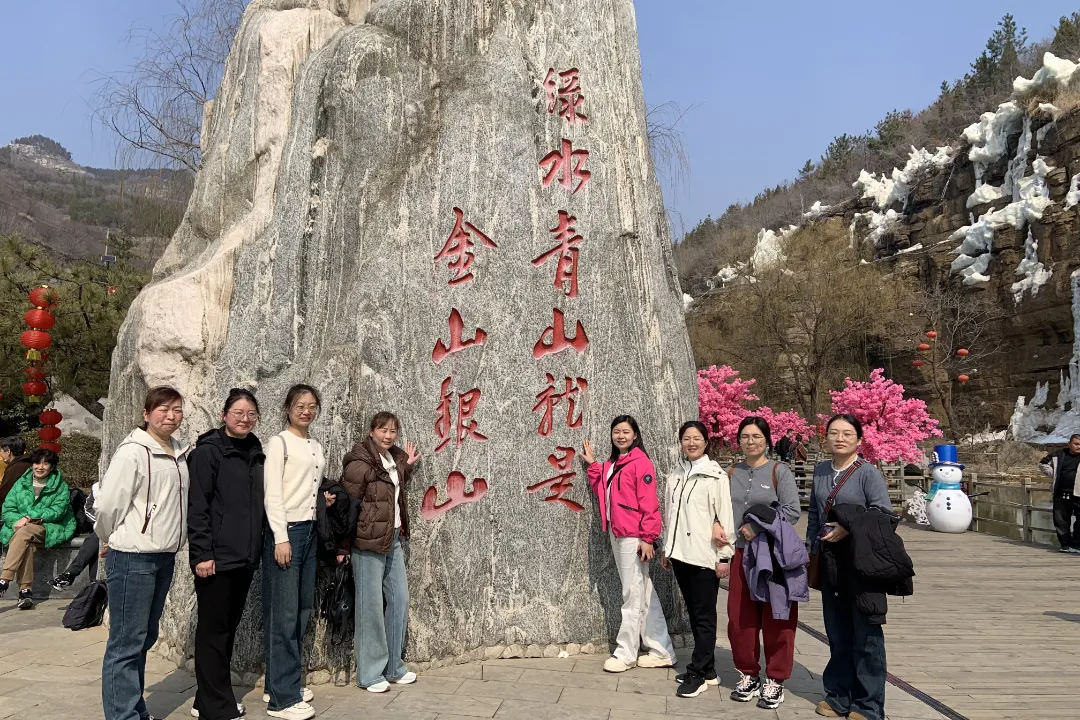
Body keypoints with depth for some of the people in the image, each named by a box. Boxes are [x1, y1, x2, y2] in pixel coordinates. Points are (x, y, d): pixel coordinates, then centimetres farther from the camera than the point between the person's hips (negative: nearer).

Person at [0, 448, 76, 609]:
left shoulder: (61, 487, 7)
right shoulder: (21, 484, 16)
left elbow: (57, 511, -6)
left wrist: (30, 517, -18)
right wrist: (19, 520, -14)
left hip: (49, 529, -2)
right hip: (20, 527, 2)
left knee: (23, 533, -35)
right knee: (25, 543, -34)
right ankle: (25, 590, -37)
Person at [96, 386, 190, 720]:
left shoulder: (179, 453, 9)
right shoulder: (133, 452, -13)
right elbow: (108, 504, -14)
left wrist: (171, 541, 15)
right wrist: (114, 541, 0)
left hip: (164, 557, 8)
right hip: (132, 558, -8)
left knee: (145, 638, 17)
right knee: (127, 642, -2)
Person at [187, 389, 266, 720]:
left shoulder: (256, 454, 12)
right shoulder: (208, 451, -8)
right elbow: (197, 506, -13)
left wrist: (257, 548, 14)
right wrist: (201, 554, -18)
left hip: (245, 556, 7)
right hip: (217, 556, -7)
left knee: (229, 628, 14)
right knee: (213, 630, 1)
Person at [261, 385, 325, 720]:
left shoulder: (317, 448, 15)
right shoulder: (279, 443, -8)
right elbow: (272, 494, -13)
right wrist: (281, 538, -18)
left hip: (309, 531, 8)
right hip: (285, 531, -8)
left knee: (302, 610, 11)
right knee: (283, 613, -5)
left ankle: (281, 683, 24)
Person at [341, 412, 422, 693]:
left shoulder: (394, 458, 9)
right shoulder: (359, 463, -14)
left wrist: (406, 466, 12)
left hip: (393, 539, 8)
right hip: (368, 542, -8)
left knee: (399, 600, 11)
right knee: (371, 606, 0)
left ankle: (393, 667, 25)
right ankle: (370, 673, 14)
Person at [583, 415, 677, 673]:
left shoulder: (640, 462, -11)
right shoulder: (611, 464, 16)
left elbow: (649, 504, -15)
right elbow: (601, 491, 16)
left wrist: (648, 538, -19)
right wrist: (593, 464, 15)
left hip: (633, 536, -9)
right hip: (616, 535, 9)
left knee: (633, 594, 0)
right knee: (644, 593, 13)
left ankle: (626, 653, 10)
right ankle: (661, 651, 21)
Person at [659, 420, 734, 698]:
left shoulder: (716, 475, -7)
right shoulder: (675, 476, 12)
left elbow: (726, 517, -10)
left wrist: (724, 556, -12)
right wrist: (666, 549, 17)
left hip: (705, 555, -6)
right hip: (680, 554, 6)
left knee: (704, 616, 1)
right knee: (693, 613, 13)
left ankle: (698, 674, 8)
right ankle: (707, 669, 23)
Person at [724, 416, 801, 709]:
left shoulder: (779, 471, -4)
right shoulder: (733, 474, 10)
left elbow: (792, 511, -12)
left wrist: (758, 527, -15)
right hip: (742, 553, 4)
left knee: (776, 619, 2)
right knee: (740, 618, 5)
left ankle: (775, 680, 16)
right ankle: (748, 675, 23)